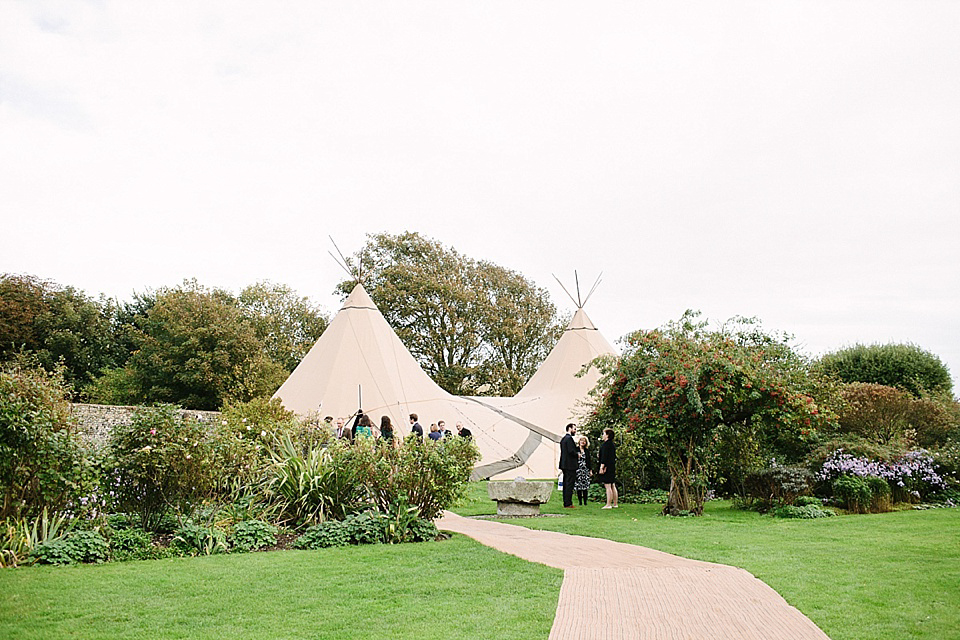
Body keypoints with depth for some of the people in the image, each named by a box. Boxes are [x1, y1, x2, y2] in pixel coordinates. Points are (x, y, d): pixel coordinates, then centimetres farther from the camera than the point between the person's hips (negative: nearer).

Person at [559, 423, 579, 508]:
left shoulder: (563, 439, 16)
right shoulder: (569, 438, -14)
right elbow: (571, 451, -21)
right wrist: (577, 455, -4)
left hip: (564, 464, 10)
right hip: (570, 465, -10)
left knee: (566, 484, 12)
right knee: (569, 484, -7)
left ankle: (565, 503, 15)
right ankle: (568, 504, -8)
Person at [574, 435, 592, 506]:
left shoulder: (587, 451, 14)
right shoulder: (576, 450, 3)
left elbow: (589, 461, 14)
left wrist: (590, 470, 11)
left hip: (585, 470, 3)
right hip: (578, 470, -3)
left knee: (585, 487, -1)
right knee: (578, 486, -5)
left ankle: (585, 501, 1)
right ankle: (580, 501, -1)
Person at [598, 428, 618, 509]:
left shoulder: (605, 444, -13)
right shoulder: (613, 444, 15)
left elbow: (604, 457, -19)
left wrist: (602, 467, -19)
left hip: (606, 468, -9)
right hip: (613, 468, 9)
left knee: (608, 486, -8)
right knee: (613, 486, 12)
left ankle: (608, 504, -9)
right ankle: (615, 504, 15)